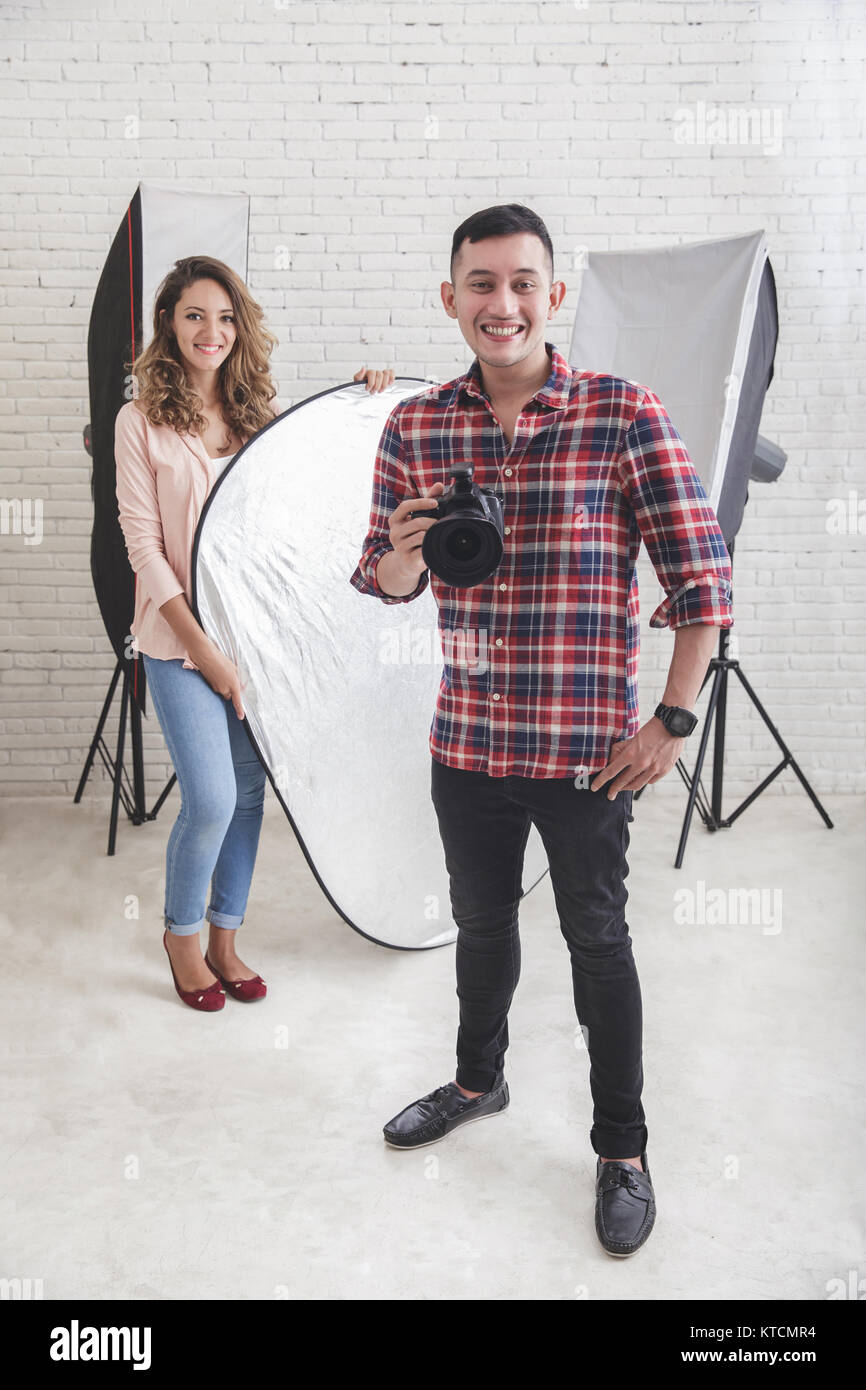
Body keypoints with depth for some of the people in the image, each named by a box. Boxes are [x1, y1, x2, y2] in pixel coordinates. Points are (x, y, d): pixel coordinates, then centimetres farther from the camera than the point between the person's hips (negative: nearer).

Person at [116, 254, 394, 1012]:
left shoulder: (264, 411, 7)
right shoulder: (141, 422, -3)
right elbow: (144, 546, -7)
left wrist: (370, 397, 3)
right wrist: (204, 649, -13)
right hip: (181, 640, -4)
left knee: (249, 794, 9)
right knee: (212, 799, -9)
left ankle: (224, 940, 28)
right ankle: (181, 932, 20)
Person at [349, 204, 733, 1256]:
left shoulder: (627, 417, -10)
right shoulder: (413, 428, 0)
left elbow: (702, 577, -7)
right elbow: (383, 584, 8)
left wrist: (672, 720, -9)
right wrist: (401, 557, -16)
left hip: (587, 749, -4)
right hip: (466, 741, 4)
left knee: (596, 941, 10)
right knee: (480, 923, 22)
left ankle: (621, 1148, 31)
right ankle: (478, 1079, 48)